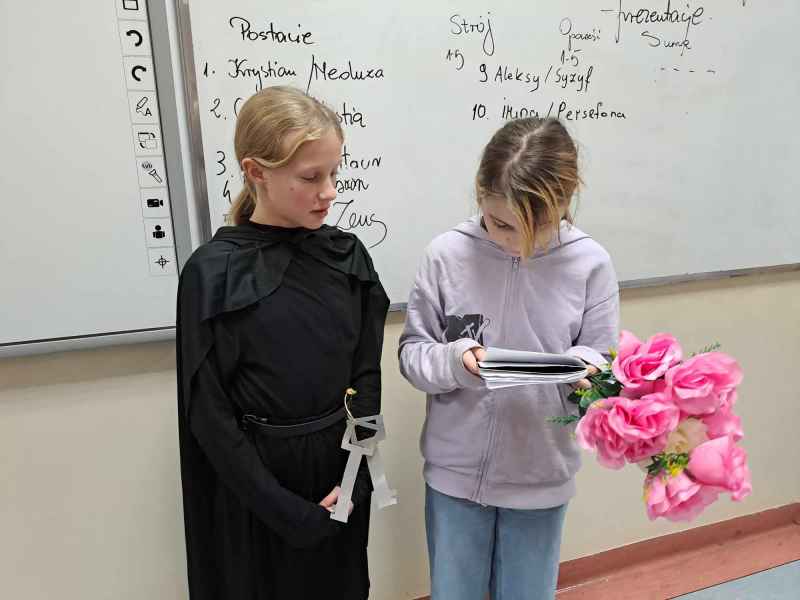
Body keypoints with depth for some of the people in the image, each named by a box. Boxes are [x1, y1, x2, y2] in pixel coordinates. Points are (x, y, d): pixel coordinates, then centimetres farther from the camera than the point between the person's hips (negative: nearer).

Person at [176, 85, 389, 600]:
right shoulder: (213, 274, -14)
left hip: (339, 470, 4)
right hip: (255, 484, -3)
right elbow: (209, 415, -12)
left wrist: (355, 480, -9)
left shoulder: (348, 255, -3)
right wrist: (291, 514, -13)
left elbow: (366, 375, 0)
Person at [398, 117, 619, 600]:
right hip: (455, 469, 0)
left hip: (542, 475, 0)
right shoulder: (447, 254, -12)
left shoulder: (590, 263, -10)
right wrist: (454, 361, -25)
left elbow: (601, 360, -3)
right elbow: (412, 352, -5)